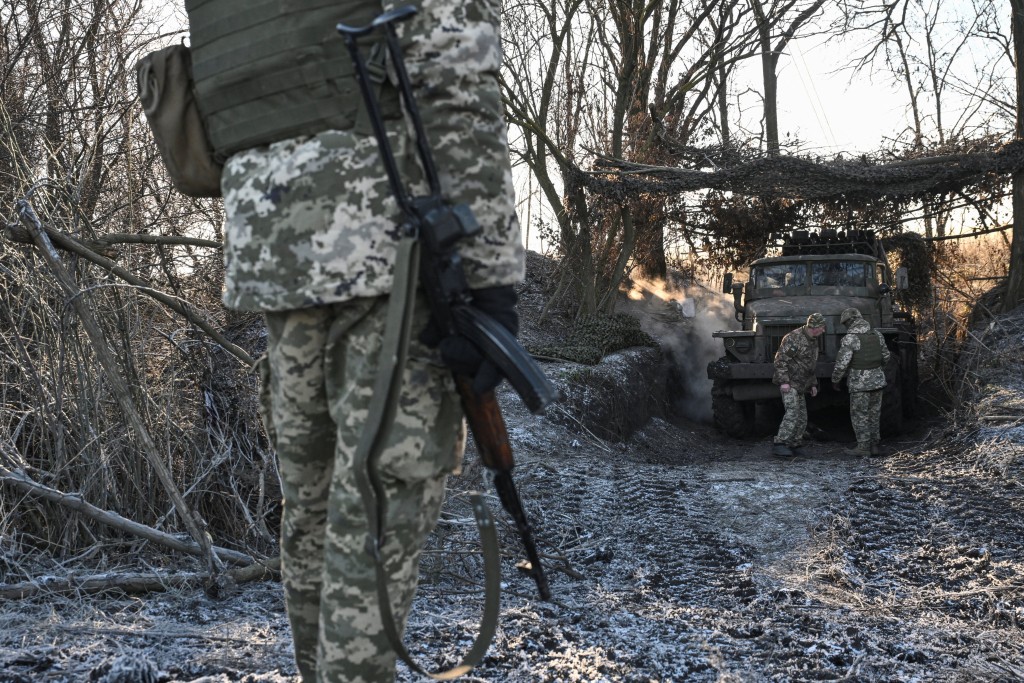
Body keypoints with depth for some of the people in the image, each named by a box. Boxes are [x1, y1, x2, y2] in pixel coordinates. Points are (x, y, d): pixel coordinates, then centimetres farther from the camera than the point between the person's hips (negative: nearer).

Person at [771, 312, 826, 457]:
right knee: (792, 412, -21)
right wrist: (783, 381, -25)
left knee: (802, 418, 6)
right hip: (789, 384, -9)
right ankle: (779, 445, -24)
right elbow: (780, 359, -20)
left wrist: (813, 384, 20)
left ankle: (794, 446, 12)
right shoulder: (794, 338, -17)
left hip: (799, 385, 9)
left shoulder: (813, 341, 13)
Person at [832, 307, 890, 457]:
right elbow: (885, 356, 15)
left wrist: (835, 380, -3)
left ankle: (863, 447, 7)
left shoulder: (849, 339, -15)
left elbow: (841, 363, -18)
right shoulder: (876, 334, 4)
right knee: (874, 413, 14)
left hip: (859, 382, -6)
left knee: (859, 415, 5)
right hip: (877, 380, 6)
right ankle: (875, 445, 17)